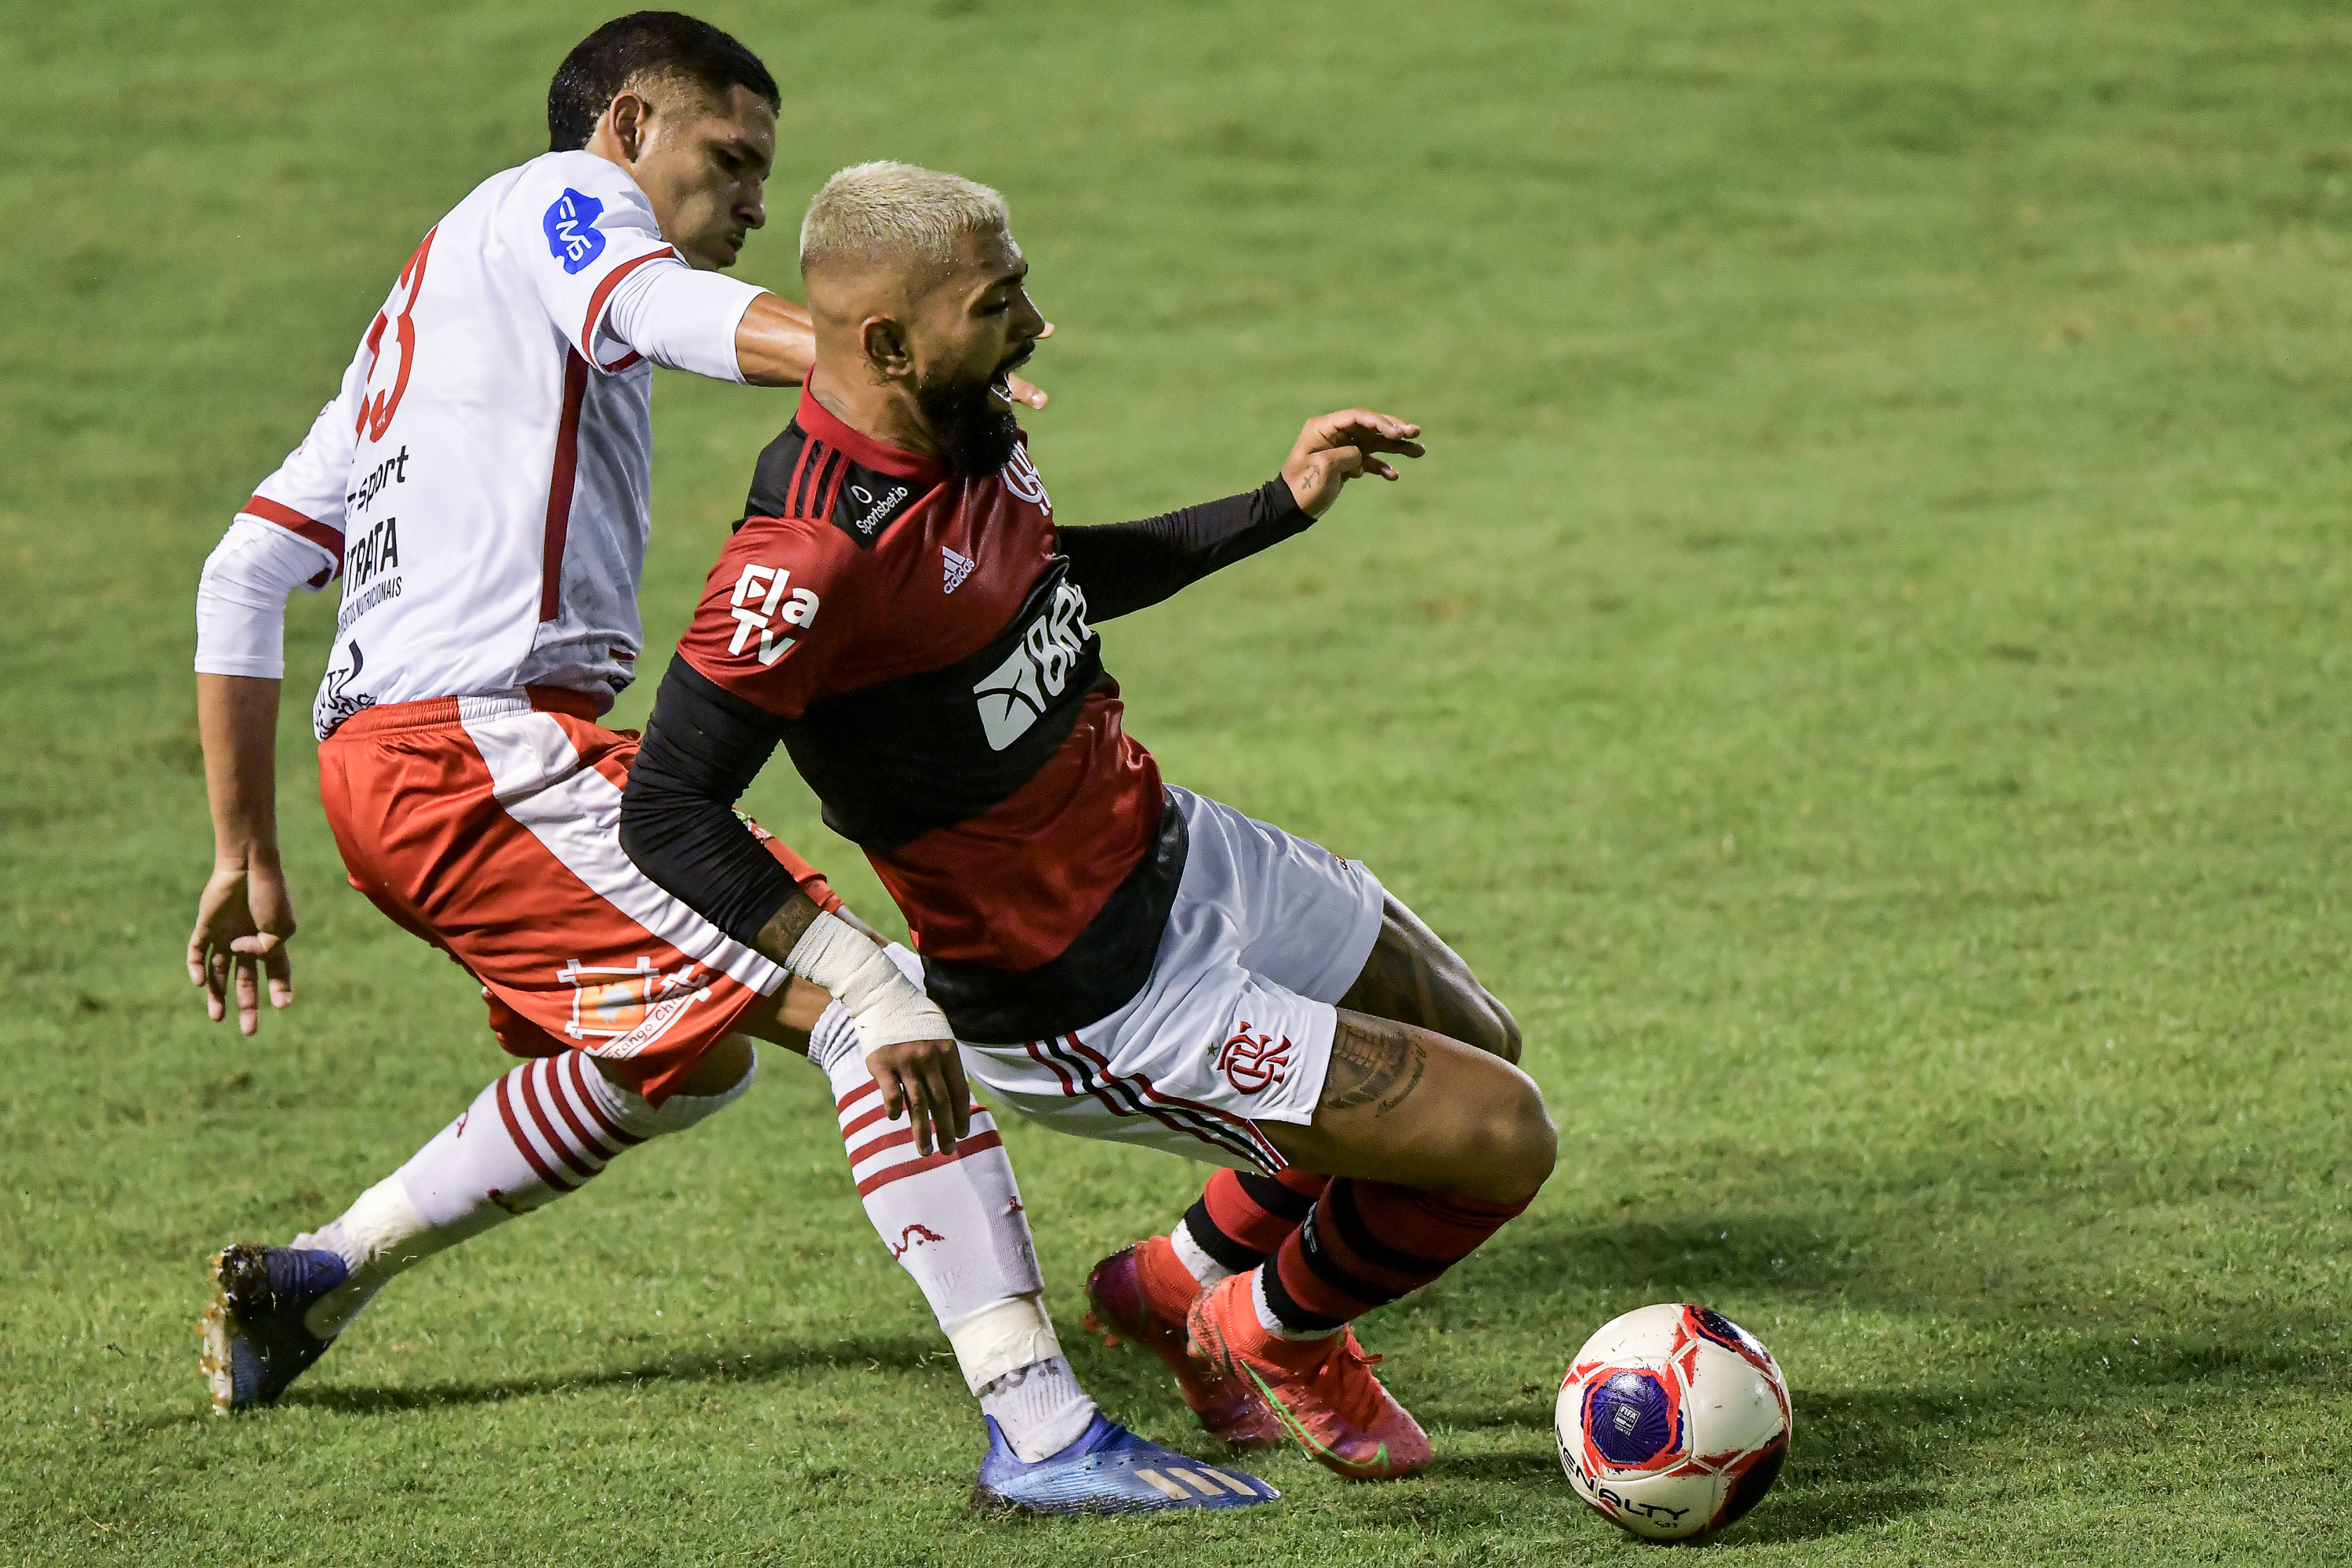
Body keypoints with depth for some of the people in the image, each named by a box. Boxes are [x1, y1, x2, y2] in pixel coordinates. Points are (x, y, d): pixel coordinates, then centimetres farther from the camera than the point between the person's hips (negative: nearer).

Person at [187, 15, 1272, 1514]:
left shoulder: (437, 293, 30)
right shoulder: (558, 199, 4)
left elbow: (248, 569, 27)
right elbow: (664, 310, -22)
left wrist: (247, 857, 27)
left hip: (378, 757, 10)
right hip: (482, 735, -10)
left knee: (690, 1063, 27)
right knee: (867, 1001, -16)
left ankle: (305, 1280, 32)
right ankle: (1042, 1429, -26)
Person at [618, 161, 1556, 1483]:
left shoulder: (970, 429, -4)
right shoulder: (812, 554, -31)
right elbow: (668, 814, -30)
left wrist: (1281, 506, 15)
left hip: (1172, 851, 9)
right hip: (1090, 1002, -9)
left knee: (1476, 1047, 25)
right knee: (1501, 1142, -8)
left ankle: (1188, 1275, 39)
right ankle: (1277, 1334, 21)